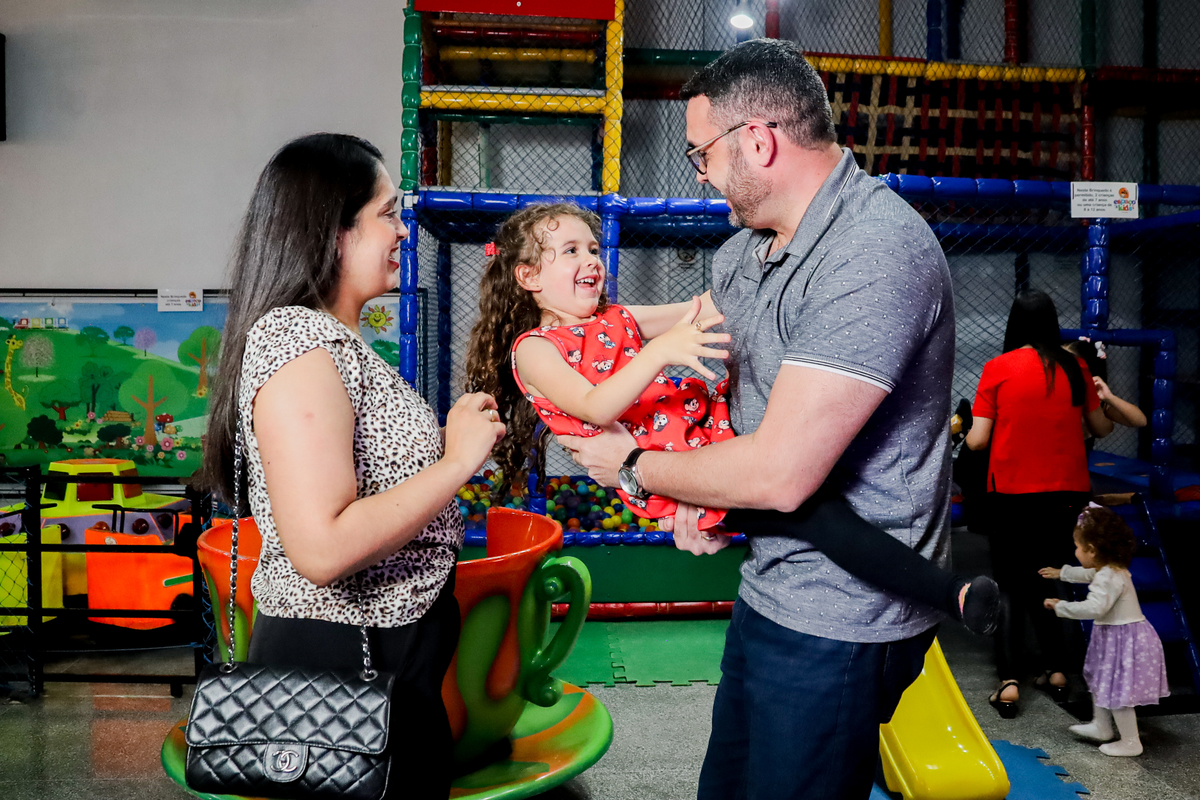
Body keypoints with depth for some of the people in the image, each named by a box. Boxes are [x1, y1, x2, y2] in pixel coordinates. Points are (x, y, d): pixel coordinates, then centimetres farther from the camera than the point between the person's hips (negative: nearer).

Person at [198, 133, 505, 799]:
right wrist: (459, 460, -22)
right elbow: (322, 548, -29)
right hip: (344, 657, -10)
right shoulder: (298, 342, -22)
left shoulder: (330, 336, 11)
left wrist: (447, 441, 9)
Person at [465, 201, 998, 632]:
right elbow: (593, 407, -20)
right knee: (801, 503, -25)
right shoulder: (533, 349, -2)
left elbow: (702, 313, 15)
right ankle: (949, 594, -27)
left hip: (707, 422, 8)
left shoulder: (615, 319, 20)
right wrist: (660, 351, -33)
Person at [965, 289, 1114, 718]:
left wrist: (962, 431, 13)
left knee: (1012, 588, 6)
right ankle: (1057, 672, 20)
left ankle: (1009, 684, 0)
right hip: (1067, 493, 3)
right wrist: (1100, 395, 33)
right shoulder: (1074, 367, 1)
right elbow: (1102, 427, 12)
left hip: (1013, 493, -3)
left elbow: (978, 440, -9)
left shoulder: (997, 368, -7)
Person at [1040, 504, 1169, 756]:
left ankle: (1131, 742, 14)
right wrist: (1061, 572, 41)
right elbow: (1087, 574, 29)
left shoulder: (1108, 578, -27)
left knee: (1117, 691, 0)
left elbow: (1094, 608, -36)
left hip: (1125, 640, -11)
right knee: (1100, 682, 24)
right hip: (1114, 637, 11)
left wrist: (1061, 606, -27)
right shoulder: (1110, 569, 7)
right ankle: (1100, 726, 40)